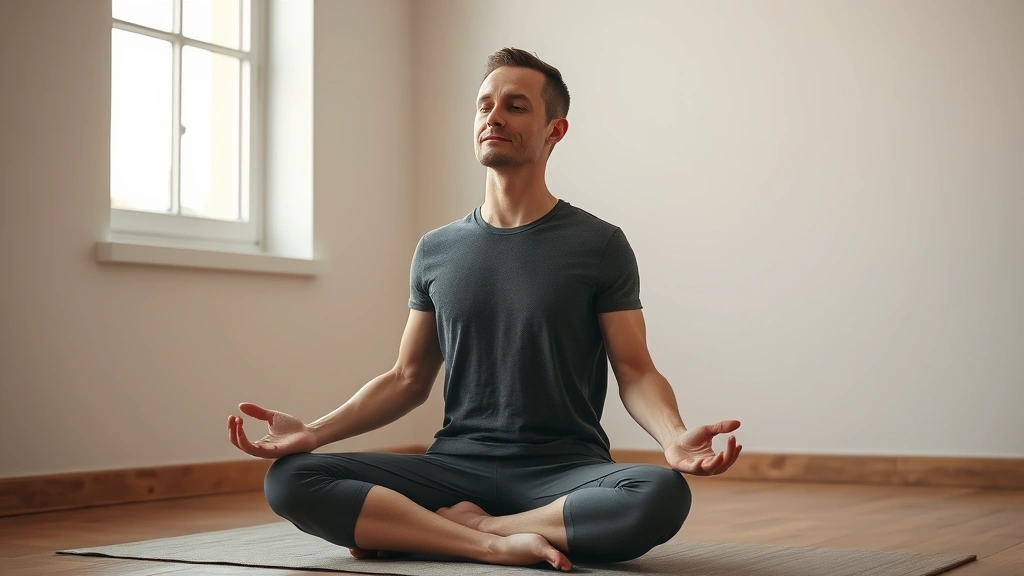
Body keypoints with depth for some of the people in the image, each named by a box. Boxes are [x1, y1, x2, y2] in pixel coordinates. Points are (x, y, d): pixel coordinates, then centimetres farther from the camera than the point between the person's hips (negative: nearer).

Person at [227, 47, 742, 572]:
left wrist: (675, 438, -23)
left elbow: (635, 371, -1)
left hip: (563, 471, -2)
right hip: (455, 466, 2)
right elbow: (408, 379, 14)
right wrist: (314, 432, -1)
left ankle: (465, 525, -16)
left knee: (661, 494, -36)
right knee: (289, 480, -20)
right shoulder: (436, 250, 11)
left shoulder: (600, 245, 2)